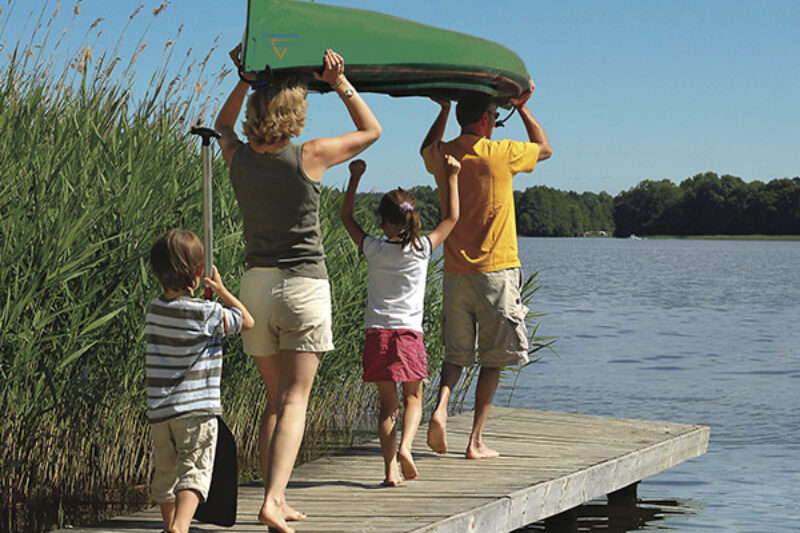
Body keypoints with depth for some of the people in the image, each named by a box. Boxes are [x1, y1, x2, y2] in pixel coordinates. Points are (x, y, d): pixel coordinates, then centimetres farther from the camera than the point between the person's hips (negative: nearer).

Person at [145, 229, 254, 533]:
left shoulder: (154, 310, 5)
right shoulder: (207, 313, -10)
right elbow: (247, 321, 4)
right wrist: (221, 291, 11)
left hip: (159, 410, 5)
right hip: (197, 408, -5)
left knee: (165, 474, 17)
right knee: (195, 471, -7)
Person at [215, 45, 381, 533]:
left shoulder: (239, 157, 0)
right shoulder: (310, 157, -11)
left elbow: (223, 125, 26)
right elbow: (371, 130, 5)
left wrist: (246, 80, 19)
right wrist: (340, 82, 7)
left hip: (256, 284, 4)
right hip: (304, 285, -4)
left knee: (275, 400, 14)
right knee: (294, 401, -4)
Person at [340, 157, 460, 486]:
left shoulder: (373, 250, 0)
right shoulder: (421, 249, -2)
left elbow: (346, 217, 15)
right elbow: (451, 218, 11)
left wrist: (355, 178, 18)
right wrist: (451, 177, 16)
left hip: (377, 335, 1)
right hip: (409, 335, -1)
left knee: (387, 404, 6)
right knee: (413, 398, 13)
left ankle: (390, 468, -4)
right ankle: (404, 447, -12)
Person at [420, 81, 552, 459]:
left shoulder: (442, 155, 2)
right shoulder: (501, 154, -10)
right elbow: (545, 149, 11)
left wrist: (444, 111, 30)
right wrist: (522, 108, 18)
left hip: (455, 272, 4)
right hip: (496, 272, -4)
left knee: (456, 353, 14)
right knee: (492, 359, 5)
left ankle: (440, 407, -14)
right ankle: (476, 441, 3)